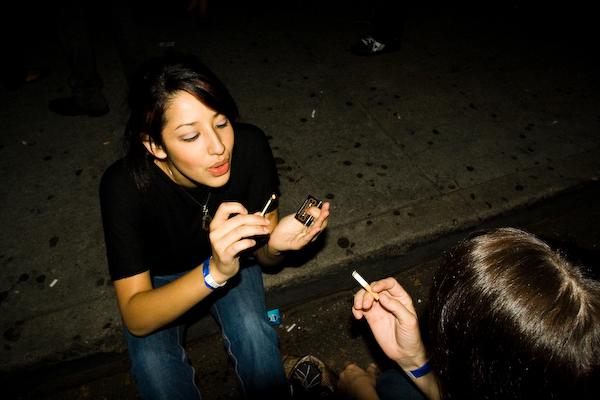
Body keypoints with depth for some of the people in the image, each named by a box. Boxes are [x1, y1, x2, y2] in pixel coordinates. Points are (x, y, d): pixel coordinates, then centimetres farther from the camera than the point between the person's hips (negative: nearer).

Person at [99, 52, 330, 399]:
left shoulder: (249, 147, -28)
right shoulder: (125, 186, -34)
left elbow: (263, 256, -14)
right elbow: (135, 318, -32)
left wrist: (275, 244, -39)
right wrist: (214, 272, -48)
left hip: (227, 255, 2)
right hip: (156, 275, -1)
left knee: (253, 330, -24)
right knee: (153, 362, -25)